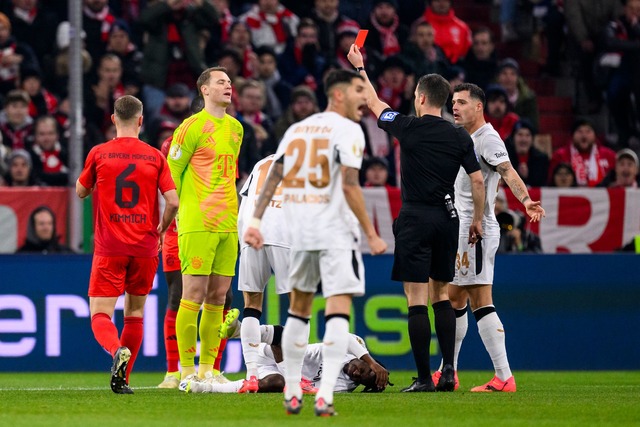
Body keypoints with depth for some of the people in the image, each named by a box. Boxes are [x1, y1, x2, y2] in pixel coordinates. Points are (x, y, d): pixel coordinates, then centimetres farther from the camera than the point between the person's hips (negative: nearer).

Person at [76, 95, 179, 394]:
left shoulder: (98, 154, -1)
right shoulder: (155, 157, 1)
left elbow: (81, 192, 13)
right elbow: (172, 202, -3)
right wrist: (160, 231, 15)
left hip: (109, 247, -2)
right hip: (145, 246, 2)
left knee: (100, 315, -3)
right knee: (135, 313, 15)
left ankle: (118, 350, -33)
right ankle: (123, 378, 13)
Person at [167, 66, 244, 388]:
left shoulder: (236, 128, 16)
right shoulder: (193, 127, -6)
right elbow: (171, 173, -4)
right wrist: (179, 212, -5)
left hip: (227, 225, 7)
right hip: (197, 225, -7)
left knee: (217, 298, 6)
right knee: (194, 295, -7)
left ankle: (207, 369, 10)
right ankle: (186, 372, -4)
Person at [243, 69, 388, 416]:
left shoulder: (296, 129, 14)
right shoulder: (347, 130, -6)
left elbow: (273, 177, 6)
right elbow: (349, 186, -15)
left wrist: (255, 222, 3)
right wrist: (371, 234, -11)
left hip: (298, 231, 6)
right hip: (335, 231, -6)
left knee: (298, 309, 18)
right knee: (338, 310, -7)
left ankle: (292, 393, 21)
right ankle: (325, 396, -19)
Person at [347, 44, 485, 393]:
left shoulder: (409, 128, -6)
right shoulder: (460, 137, 3)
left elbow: (374, 105, 10)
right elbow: (477, 181, 3)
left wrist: (359, 67, 24)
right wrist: (478, 220, 15)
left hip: (415, 219, -5)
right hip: (447, 218, 5)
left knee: (416, 299, -4)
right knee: (441, 295, 14)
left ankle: (424, 378, -8)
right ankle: (448, 371, 5)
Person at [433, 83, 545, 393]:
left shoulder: (487, 138, -12)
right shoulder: (464, 139, 18)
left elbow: (508, 172, -25)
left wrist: (525, 199, -40)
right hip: (460, 230, 10)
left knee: (481, 303, -11)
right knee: (454, 300, 13)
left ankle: (504, 377, -13)